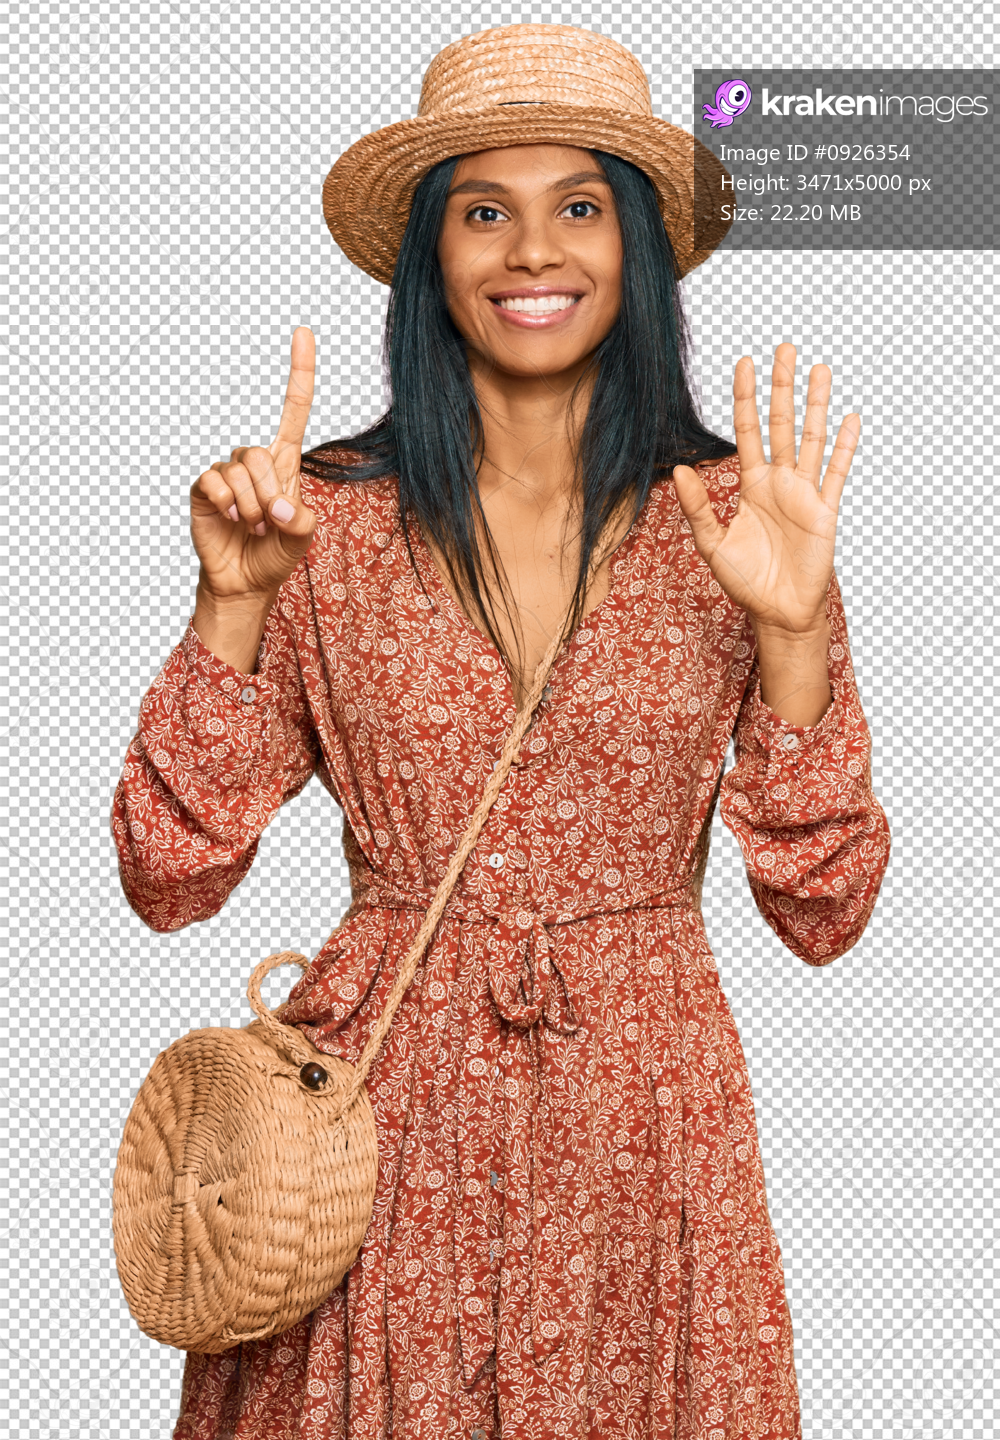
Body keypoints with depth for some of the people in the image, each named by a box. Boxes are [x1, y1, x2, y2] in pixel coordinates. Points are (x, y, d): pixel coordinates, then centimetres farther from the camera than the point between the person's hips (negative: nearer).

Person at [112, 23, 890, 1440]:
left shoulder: (726, 520, -3)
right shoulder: (332, 516, -4)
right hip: (380, 1111, 0)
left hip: (641, 1111, 1)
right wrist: (237, 600, -15)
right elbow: (170, 879, -4)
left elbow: (825, 913, -4)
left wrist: (790, 630, -16)